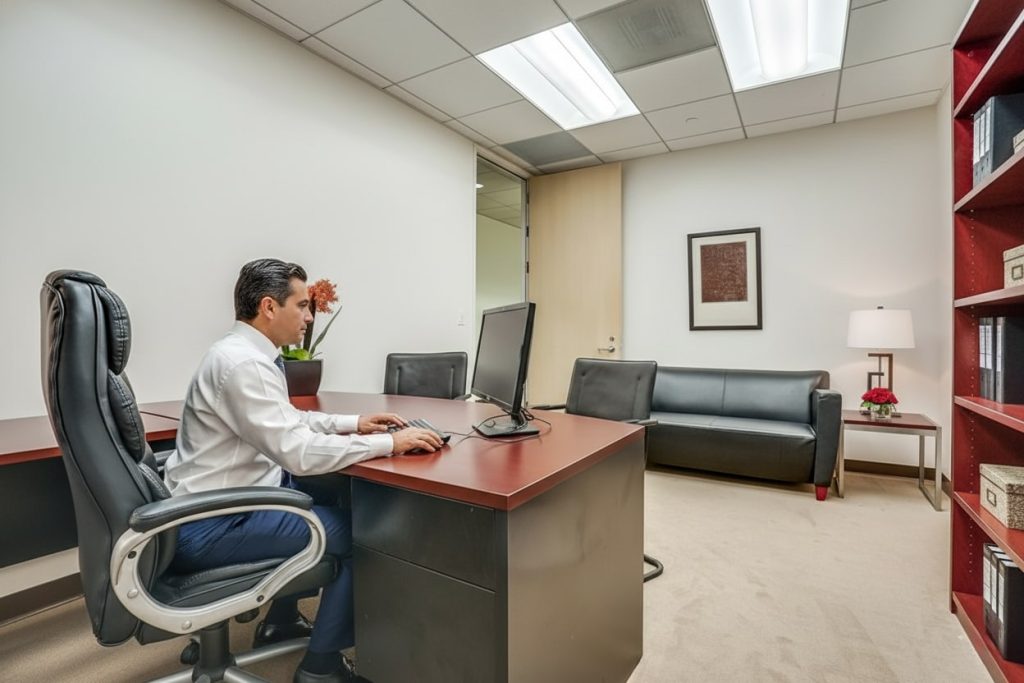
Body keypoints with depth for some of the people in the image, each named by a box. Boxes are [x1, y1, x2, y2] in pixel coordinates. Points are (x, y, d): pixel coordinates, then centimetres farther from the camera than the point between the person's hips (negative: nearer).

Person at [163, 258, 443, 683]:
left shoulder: (248, 354, 6)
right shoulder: (241, 362, -24)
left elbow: (288, 422, 18)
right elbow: (297, 452, -30)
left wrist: (352, 423, 8)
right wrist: (388, 443, -23)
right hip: (211, 524, -10)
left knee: (334, 500, 20)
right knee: (359, 531, -10)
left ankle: (281, 620, 33)